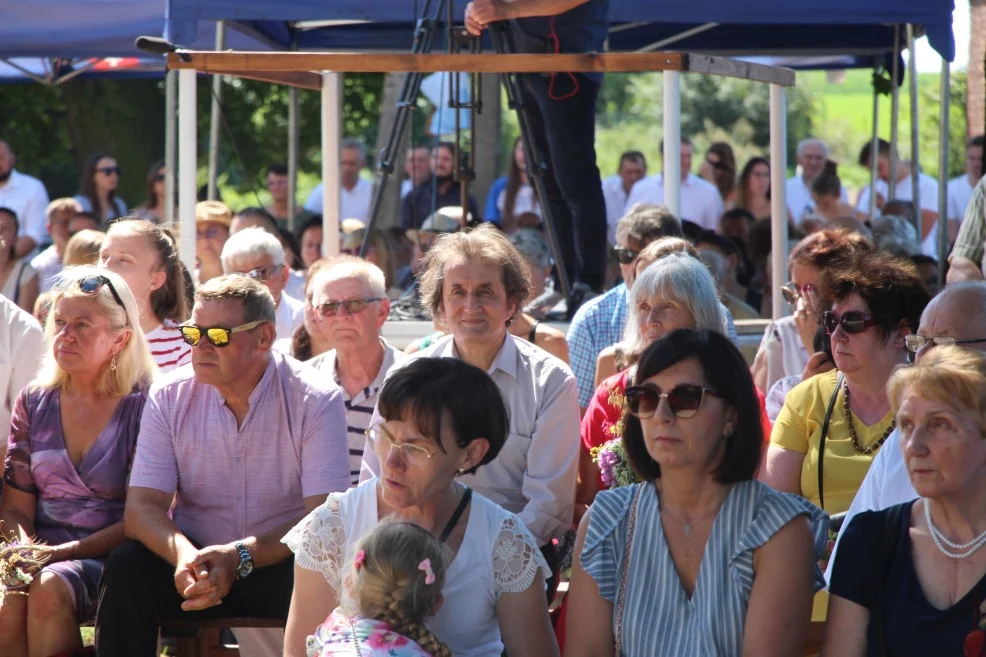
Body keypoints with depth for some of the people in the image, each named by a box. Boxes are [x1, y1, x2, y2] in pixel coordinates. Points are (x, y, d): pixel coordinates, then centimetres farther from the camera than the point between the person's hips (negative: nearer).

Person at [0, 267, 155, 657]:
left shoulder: (145, 406, -3)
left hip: (112, 560, -3)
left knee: (49, 589, -35)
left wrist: (63, 552, -16)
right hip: (43, 558, 3)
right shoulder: (35, 402, 12)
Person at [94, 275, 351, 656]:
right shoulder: (169, 398, 0)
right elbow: (141, 508, -6)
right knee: (126, 569, -26)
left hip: (278, 563, -2)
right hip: (195, 557, 3)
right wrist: (183, 554, -30)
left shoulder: (315, 401, -9)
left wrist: (239, 557, -31)